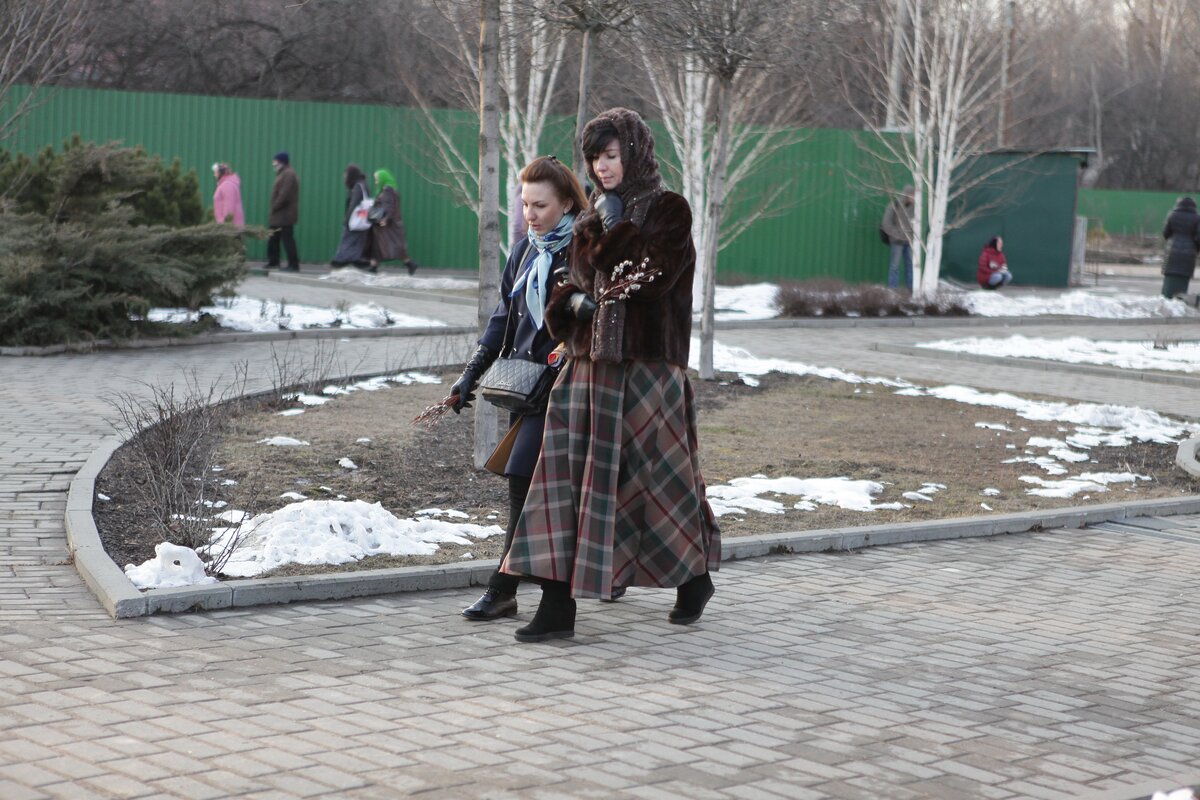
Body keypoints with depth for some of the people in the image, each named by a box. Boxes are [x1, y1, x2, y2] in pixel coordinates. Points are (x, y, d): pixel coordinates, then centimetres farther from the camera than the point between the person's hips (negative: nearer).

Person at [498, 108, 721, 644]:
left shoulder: (669, 211, -3)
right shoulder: (595, 216, 13)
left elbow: (653, 275, -17)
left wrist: (615, 231, -8)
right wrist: (573, 303, -3)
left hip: (647, 365, -5)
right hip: (591, 364, 5)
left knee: (658, 476, 4)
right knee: (565, 471, -5)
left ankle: (695, 575, 29)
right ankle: (558, 604, -7)